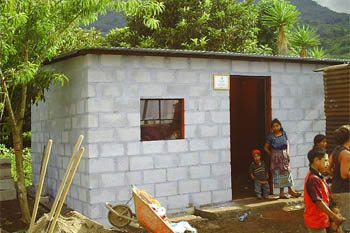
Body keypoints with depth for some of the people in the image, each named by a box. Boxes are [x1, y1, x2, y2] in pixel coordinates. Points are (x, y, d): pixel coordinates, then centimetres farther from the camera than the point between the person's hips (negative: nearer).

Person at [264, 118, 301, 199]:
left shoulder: (284, 133, 1)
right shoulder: (271, 136, -7)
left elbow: (287, 143, 14)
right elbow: (266, 147, 0)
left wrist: (287, 152, 4)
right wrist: (271, 154, 0)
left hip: (284, 155, 3)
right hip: (276, 157, -3)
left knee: (287, 171, 3)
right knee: (278, 173, 1)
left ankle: (290, 190, 8)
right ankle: (281, 192, 7)